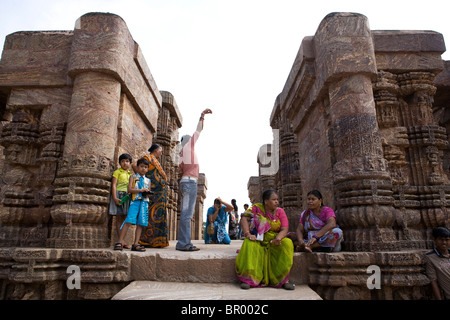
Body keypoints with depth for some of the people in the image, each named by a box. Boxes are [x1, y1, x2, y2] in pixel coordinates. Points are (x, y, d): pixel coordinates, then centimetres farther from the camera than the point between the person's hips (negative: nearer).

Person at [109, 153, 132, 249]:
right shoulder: (117, 172, 3)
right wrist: (115, 198, -16)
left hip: (127, 196, 5)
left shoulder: (130, 174, 19)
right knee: (119, 219, -4)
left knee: (124, 219, 2)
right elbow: (114, 185, -5)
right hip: (119, 195, -5)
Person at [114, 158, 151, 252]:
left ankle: (136, 244, 1)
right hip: (135, 201, -3)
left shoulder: (148, 180, 22)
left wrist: (148, 192, -2)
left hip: (144, 202, 4)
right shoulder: (133, 177, 12)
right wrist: (141, 190, -11)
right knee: (129, 221, -15)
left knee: (141, 223, -2)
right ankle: (120, 242, -10)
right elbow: (130, 189, -1)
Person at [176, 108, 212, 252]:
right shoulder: (188, 146, 4)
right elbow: (198, 130, 4)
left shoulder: (182, 154, 24)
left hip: (185, 182, 9)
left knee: (186, 213, 6)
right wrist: (203, 115, 9)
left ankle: (184, 243, 7)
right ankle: (183, 243, -15)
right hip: (190, 182, -9)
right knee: (187, 213, -13)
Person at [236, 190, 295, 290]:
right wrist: (247, 234, -28)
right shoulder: (257, 208, -1)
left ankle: (283, 279, -20)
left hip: (274, 241, 2)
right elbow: (244, 218, -12)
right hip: (258, 240, -2)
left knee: (288, 243, -27)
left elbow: (285, 229, -6)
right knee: (249, 244, -33)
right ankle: (248, 279, -28)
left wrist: (278, 238, -28)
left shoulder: (280, 211, 4)